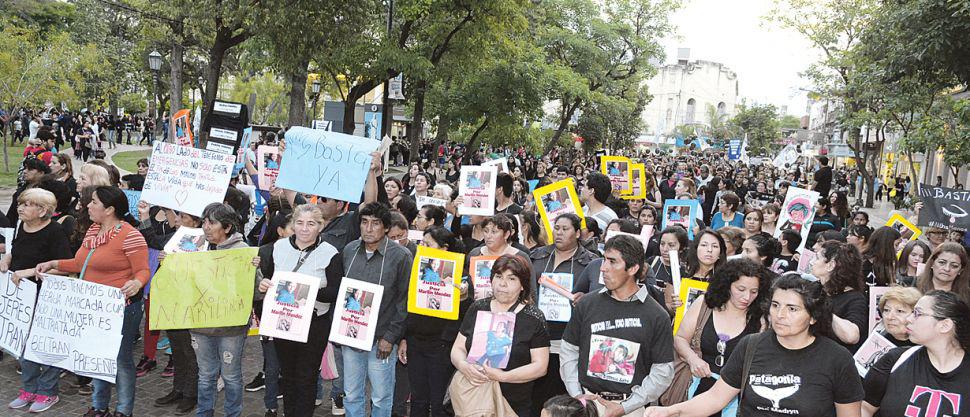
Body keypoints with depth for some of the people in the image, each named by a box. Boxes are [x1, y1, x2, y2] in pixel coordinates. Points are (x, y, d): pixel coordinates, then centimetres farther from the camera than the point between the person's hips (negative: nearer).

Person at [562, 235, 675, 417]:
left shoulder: (657, 316, -7)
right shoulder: (587, 304, 0)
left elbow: (663, 371, -7)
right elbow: (569, 351, 6)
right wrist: (577, 395, -4)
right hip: (585, 402, 2)